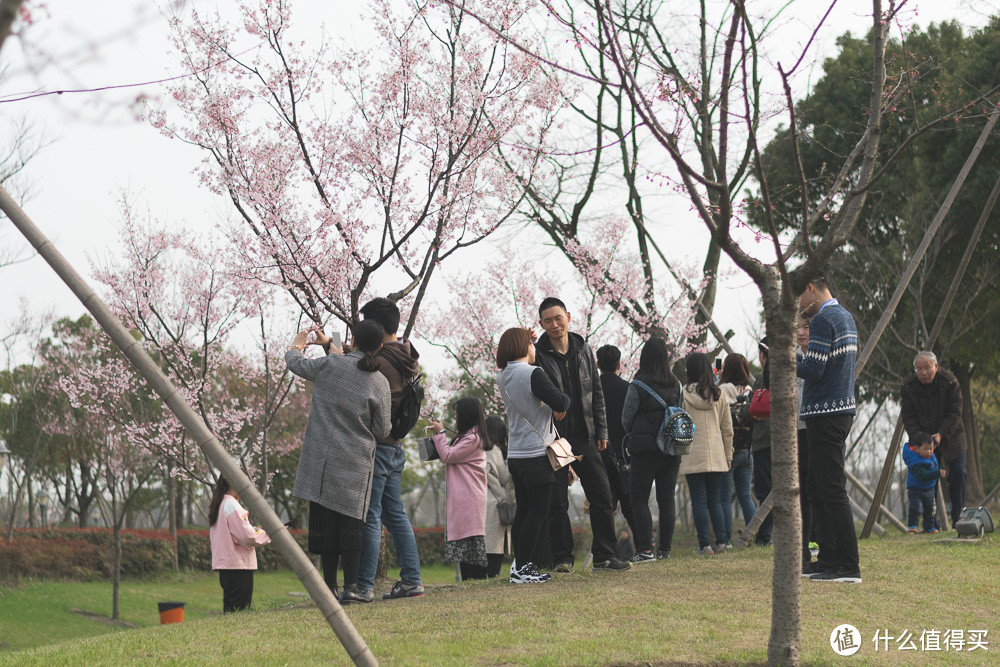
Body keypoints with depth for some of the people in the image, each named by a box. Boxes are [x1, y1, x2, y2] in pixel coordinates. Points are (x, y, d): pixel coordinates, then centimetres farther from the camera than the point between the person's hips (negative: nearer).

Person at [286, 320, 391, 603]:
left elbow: (294, 363, 13)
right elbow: (382, 430, 3)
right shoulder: (379, 382, -2)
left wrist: (297, 344, 36)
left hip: (323, 458, 0)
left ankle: (329, 587, 10)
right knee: (351, 521, 3)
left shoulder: (330, 364, -5)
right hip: (357, 462, 0)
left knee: (325, 520, 6)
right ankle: (351, 586, -3)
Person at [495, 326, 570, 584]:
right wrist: (564, 400, 2)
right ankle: (522, 567, -3)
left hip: (515, 454, 8)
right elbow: (560, 403, -18)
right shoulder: (532, 374, -16)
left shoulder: (503, 377, 7)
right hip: (537, 454, -8)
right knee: (538, 512, -2)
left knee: (524, 510, 15)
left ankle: (518, 563, 19)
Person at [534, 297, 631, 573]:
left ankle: (604, 555, 11)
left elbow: (596, 393, 15)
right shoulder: (537, 355, -6)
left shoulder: (584, 351, 9)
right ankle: (562, 558, 9)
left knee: (601, 496, 2)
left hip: (584, 437, 4)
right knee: (557, 503, -1)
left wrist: (601, 430, 10)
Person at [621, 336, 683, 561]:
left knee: (640, 500, 1)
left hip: (645, 450, -4)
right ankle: (665, 549, 10)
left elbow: (626, 420, -4)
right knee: (666, 500, 9)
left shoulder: (637, 387, -10)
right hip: (672, 450, 4)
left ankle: (645, 549, -7)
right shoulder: (677, 385, 2)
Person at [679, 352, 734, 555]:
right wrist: (728, 456, 17)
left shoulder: (684, 395, -5)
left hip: (693, 456, -3)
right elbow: (728, 429, 9)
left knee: (698, 500, -1)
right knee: (714, 498, 12)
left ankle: (704, 544, -4)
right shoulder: (720, 395, 5)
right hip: (716, 456, 3)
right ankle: (721, 541, 6)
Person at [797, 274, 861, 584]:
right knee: (819, 487, 16)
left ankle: (849, 566, -11)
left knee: (832, 490, -10)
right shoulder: (845, 317, 17)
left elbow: (813, 371, -19)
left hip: (825, 413, -10)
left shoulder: (823, 321, -14)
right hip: (842, 409, 10)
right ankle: (828, 558, 20)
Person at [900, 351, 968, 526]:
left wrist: (941, 434, -26)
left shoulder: (950, 382, -15)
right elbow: (908, 418, -9)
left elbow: (955, 413, -14)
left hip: (950, 436, 0)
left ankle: (958, 518, 6)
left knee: (958, 474, -5)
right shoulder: (908, 387, -11)